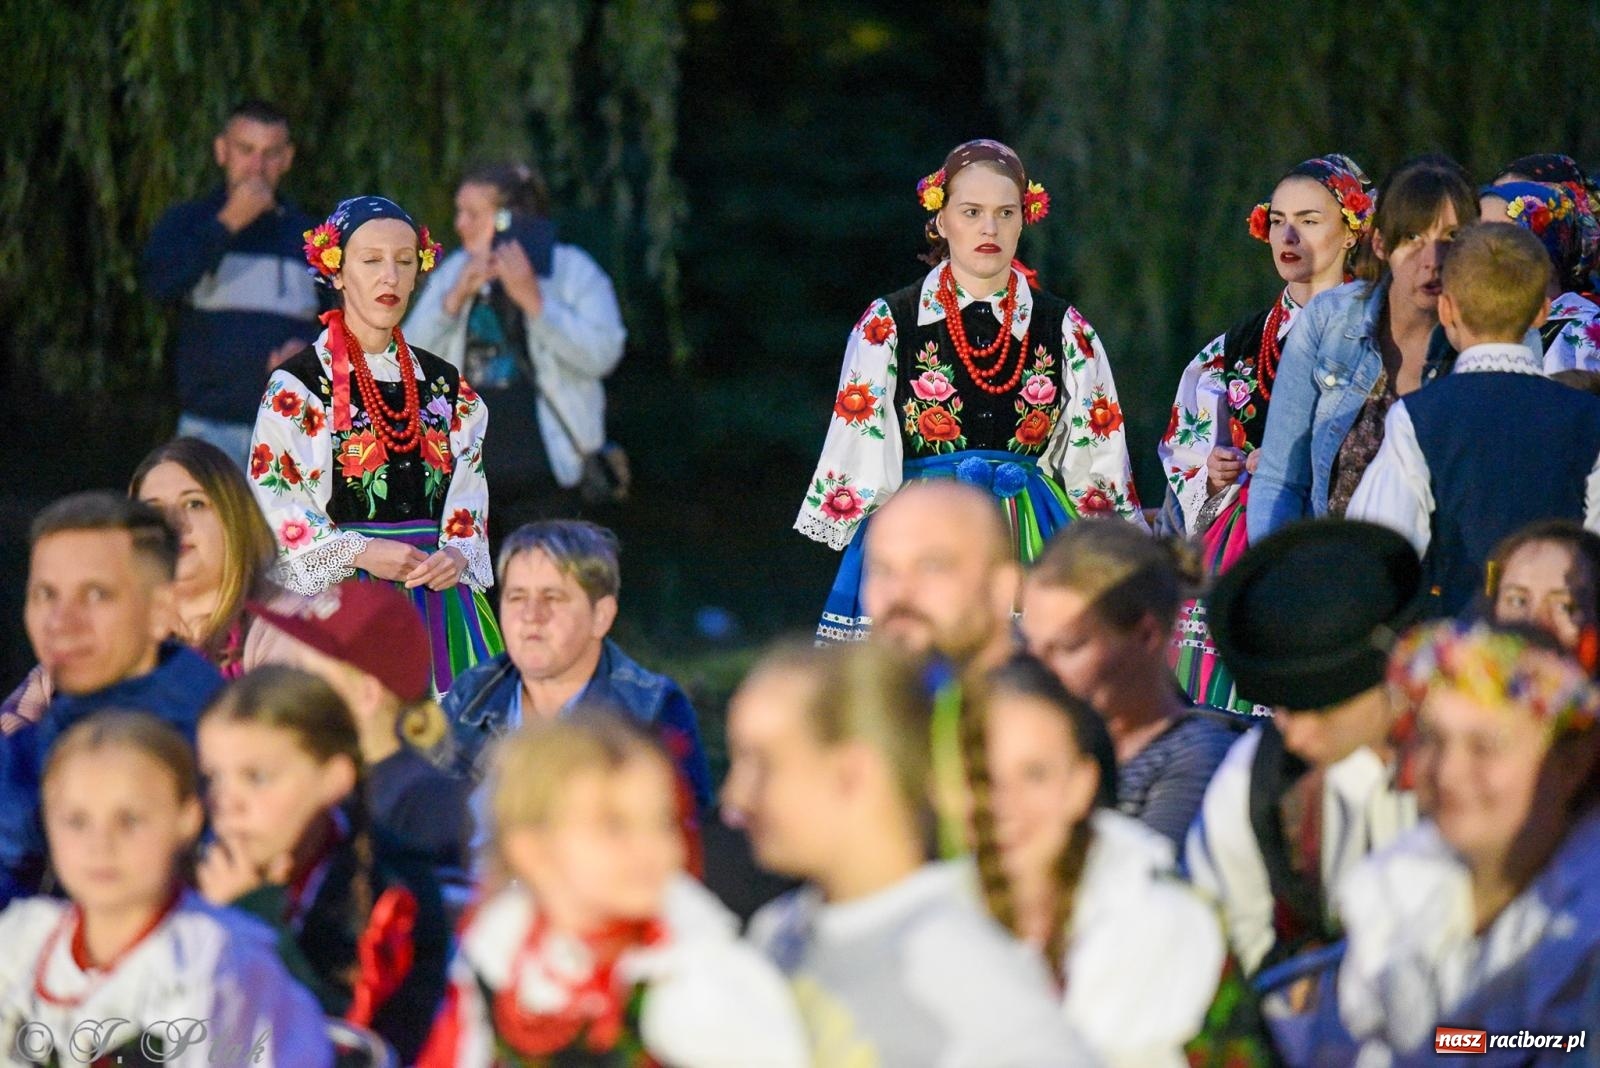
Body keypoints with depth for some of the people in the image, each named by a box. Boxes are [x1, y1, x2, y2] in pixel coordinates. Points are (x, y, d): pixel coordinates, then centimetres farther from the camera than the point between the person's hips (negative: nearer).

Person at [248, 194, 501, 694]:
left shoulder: (446, 386, 15)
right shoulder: (296, 386, 0)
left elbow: (468, 502, 14)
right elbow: (270, 507, -5)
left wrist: (457, 555, -7)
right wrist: (360, 553, -15)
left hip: (439, 601, 4)